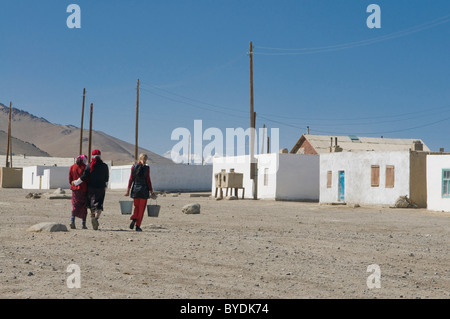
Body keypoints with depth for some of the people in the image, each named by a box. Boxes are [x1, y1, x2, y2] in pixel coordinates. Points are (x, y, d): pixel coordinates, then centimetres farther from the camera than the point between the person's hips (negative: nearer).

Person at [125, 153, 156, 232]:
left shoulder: (133, 167, 2)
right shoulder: (146, 168, -6)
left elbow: (131, 179, 2)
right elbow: (148, 180, -6)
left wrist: (128, 190, 7)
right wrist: (151, 191, 1)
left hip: (135, 189, 3)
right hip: (144, 189, -3)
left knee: (136, 207, 17)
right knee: (141, 209, 6)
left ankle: (134, 219, -9)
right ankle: (138, 226, 4)